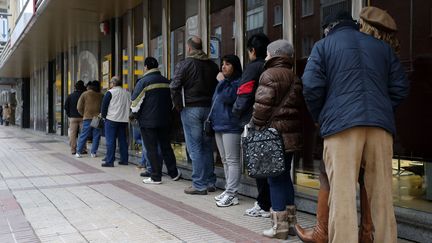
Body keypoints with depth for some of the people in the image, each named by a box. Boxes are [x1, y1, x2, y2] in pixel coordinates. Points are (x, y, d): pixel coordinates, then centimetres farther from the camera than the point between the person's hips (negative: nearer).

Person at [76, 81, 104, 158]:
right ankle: (93, 153, 6)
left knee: (83, 136, 5)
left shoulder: (85, 94, 2)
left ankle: (78, 152, 8)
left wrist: (83, 114, 16)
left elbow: (79, 107, 1)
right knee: (96, 136, 6)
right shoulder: (101, 95, 4)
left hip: (87, 118, 0)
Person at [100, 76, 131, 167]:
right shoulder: (127, 93, 9)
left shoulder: (110, 92, -7)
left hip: (112, 119, -5)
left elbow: (104, 106, -6)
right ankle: (124, 160, 15)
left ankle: (109, 161, -2)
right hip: (124, 120, 5)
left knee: (110, 141, -1)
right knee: (123, 140, 12)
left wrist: (104, 115, 8)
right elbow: (129, 106, 13)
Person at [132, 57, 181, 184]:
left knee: (151, 149, 1)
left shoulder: (143, 82, -10)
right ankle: (174, 173, 20)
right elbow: (172, 101, 15)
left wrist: (136, 115, 8)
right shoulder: (167, 82, 7)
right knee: (166, 146, 15)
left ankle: (156, 177, 4)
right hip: (165, 120, 5)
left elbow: (135, 102, -9)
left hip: (148, 121, -5)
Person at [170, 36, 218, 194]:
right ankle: (210, 182, 17)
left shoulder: (184, 64, -5)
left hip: (191, 109, -5)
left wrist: (179, 106, -1)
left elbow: (174, 87, -12)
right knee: (207, 147, 12)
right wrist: (212, 104, 12)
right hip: (209, 109, 5)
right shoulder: (212, 65, 9)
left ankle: (199, 185, 1)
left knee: (195, 148, -1)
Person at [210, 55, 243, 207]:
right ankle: (229, 190, 20)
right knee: (225, 160, 12)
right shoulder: (223, 83, 21)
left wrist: (223, 82, -12)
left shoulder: (238, 82, -8)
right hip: (219, 126, 10)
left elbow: (228, 97, -22)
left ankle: (231, 194, -4)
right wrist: (211, 119, 19)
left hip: (231, 127, -10)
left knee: (232, 160, -6)